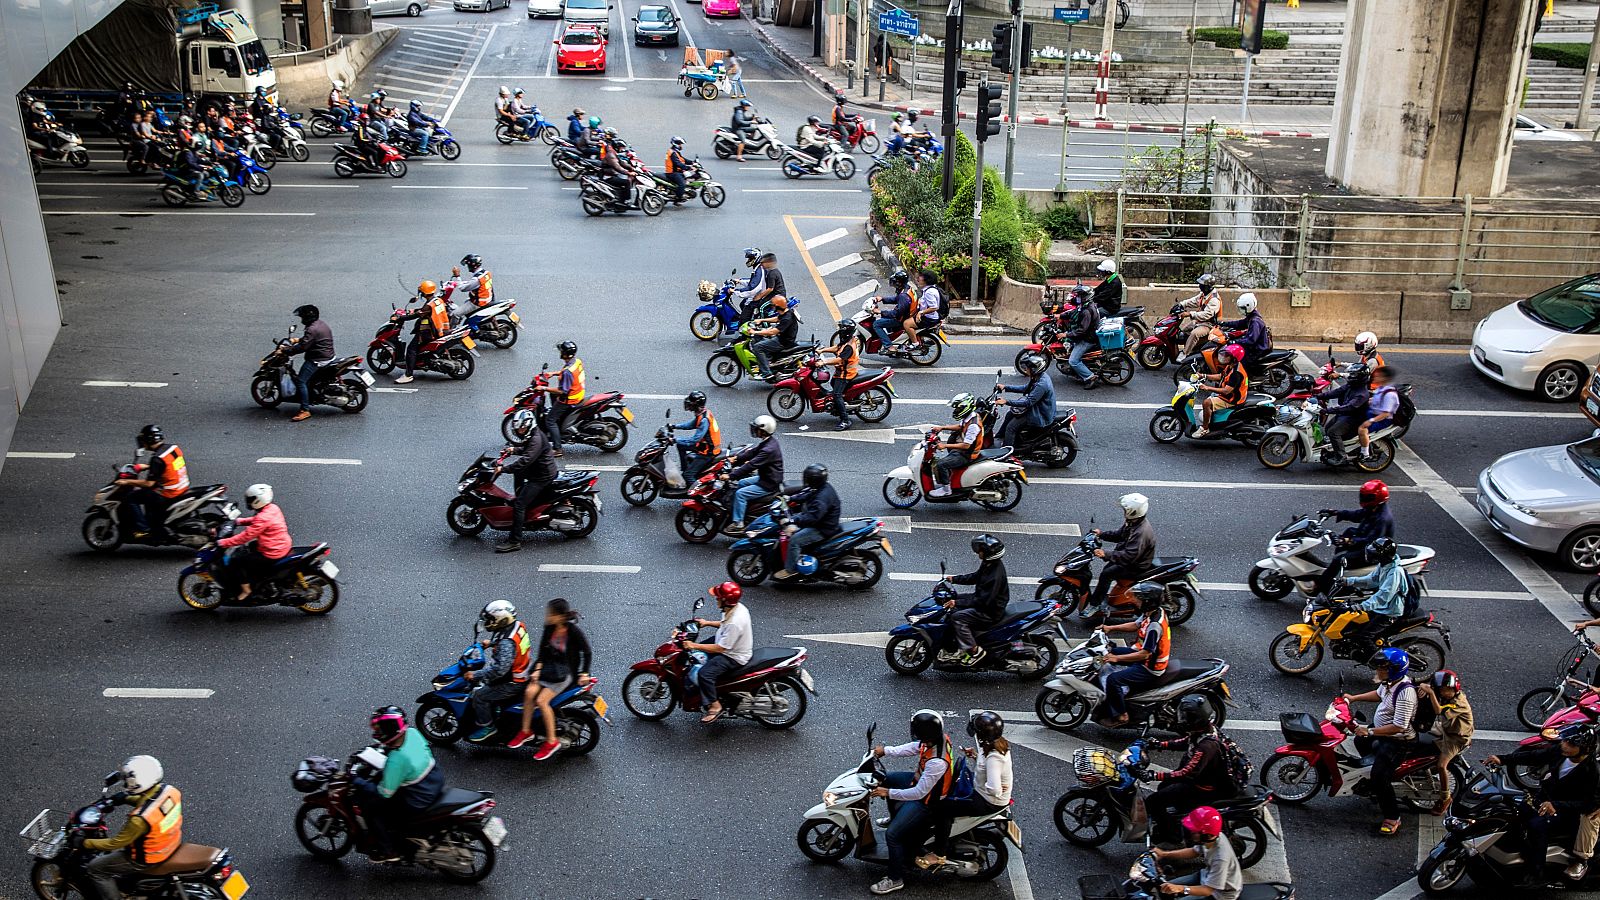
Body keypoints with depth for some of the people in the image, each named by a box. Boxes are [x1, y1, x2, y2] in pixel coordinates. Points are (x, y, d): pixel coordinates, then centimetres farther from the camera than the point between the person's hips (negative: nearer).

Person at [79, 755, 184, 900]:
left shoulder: (140, 819, -37)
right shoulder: (170, 791, -18)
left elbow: (116, 843, -21)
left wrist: (84, 843, -10)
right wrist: (126, 799, 11)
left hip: (149, 858, -7)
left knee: (96, 869, 8)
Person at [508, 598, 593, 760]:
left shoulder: (574, 631, -18)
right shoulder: (549, 628, -2)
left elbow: (587, 653, -7)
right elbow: (543, 650, 4)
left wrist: (584, 674, -9)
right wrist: (538, 669, -6)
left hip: (566, 672, -5)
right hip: (548, 666, 5)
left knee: (541, 701, -22)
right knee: (529, 692, -21)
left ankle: (551, 741, -10)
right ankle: (526, 731, -5)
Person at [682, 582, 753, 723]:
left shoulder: (734, 623, -35)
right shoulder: (737, 607, -6)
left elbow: (720, 648, -30)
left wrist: (694, 645, -27)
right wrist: (708, 623, 8)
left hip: (734, 657, -11)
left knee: (704, 673, -25)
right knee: (696, 653, 23)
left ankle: (715, 707, -8)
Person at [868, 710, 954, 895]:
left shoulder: (936, 762, -42)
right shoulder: (939, 737, -17)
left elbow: (919, 793, -34)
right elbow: (914, 748, 3)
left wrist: (888, 793, -27)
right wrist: (886, 751, -1)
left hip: (926, 800, -9)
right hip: (922, 780, 9)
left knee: (892, 835, -10)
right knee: (889, 779, 27)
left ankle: (896, 879, 9)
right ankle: (895, 818, 51)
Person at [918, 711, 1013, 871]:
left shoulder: (993, 757, -32)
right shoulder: (999, 743, -4)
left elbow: (994, 790, -39)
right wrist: (976, 756, 0)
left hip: (989, 803, -10)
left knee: (941, 808, -15)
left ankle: (939, 854, -2)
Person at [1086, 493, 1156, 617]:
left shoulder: (1141, 532, -32)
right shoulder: (1132, 522, -1)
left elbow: (1129, 556, -36)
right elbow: (1119, 535, 17)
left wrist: (1106, 554, -37)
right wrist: (1102, 534, 4)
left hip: (1138, 567, -11)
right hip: (1131, 557, 11)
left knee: (1106, 574, -16)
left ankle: (1094, 605, -6)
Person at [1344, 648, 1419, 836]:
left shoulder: (1405, 692, -33)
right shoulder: (1390, 681, -4)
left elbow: (1399, 726, -33)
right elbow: (1379, 694, 21)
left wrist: (1370, 731, -30)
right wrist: (1354, 698, 16)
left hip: (1398, 741, -11)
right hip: (1381, 731, 11)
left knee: (1380, 777, -19)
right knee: (1359, 742, 32)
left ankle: (1392, 818, -3)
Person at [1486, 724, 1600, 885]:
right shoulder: (1559, 751, -5)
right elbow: (1533, 756, 4)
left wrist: (1556, 805, -37)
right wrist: (1502, 760, -8)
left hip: (1566, 813, -7)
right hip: (1543, 798, 7)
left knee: (1536, 825, -31)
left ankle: (1536, 875, -20)